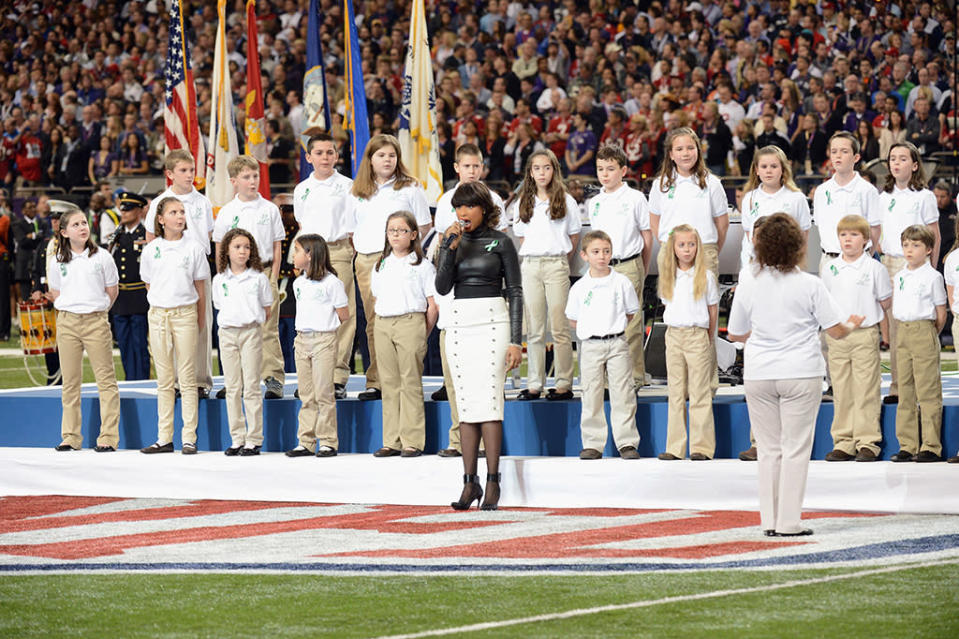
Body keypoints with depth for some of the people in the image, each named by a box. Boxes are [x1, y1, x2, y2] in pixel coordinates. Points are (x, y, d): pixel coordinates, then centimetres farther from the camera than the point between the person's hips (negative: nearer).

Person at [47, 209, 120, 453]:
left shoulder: (101, 258, 2)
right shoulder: (58, 263, 7)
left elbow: (112, 291, 8)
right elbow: (56, 294, 15)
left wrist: (96, 309, 4)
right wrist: (69, 310, 5)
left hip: (96, 321, -2)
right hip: (67, 322, 2)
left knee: (106, 379, -5)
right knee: (70, 382, 5)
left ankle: (108, 437, -4)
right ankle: (71, 437, 11)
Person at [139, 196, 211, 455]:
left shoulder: (193, 249, 0)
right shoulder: (151, 250, 5)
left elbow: (200, 287, 5)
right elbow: (150, 285, 13)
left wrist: (200, 319, 6)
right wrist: (159, 310, 9)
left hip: (185, 314, -2)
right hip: (158, 315, 2)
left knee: (187, 378, -2)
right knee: (164, 379, 6)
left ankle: (189, 438, -1)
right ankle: (164, 438, 9)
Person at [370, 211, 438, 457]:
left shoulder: (422, 265, 1)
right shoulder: (381, 266, 16)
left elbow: (432, 304, 0)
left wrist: (423, 333, -4)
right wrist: (381, 326, 10)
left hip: (410, 323, -5)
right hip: (382, 325, 5)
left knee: (410, 382, -5)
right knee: (389, 383, 5)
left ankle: (413, 441, -3)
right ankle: (391, 441, 8)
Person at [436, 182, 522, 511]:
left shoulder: (500, 241, 0)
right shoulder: (452, 241, 11)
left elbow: (515, 292, 0)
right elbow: (442, 287, -1)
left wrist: (515, 341, -7)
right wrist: (450, 247, -12)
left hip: (492, 322, -4)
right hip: (459, 323, 4)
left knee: (489, 400, -10)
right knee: (466, 403, 3)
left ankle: (492, 483, -9)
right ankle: (470, 482, 5)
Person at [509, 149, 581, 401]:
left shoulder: (565, 201, 3)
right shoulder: (522, 203, 11)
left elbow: (574, 236, 10)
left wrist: (558, 257, 7)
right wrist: (534, 256, 8)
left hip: (556, 265, -3)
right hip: (530, 266, 3)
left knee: (559, 327, -5)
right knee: (533, 330, 3)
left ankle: (564, 384, -2)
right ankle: (534, 384, 6)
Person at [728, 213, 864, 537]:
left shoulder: (748, 286, 1)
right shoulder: (810, 285, -6)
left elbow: (734, 334, 10)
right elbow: (836, 331, -3)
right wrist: (853, 324, 19)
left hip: (758, 376, 2)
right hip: (801, 375, -2)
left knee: (768, 449, 9)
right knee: (795, 449, 2)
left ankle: (770, 520, 9)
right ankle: (789, 522, -1)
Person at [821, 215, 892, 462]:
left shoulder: (874, 268, -2)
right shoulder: (830, 269, 8)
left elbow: (885, 302, 5)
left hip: (865, 334, -4)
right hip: (837, 336, 4)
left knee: (866, 392, -3)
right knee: (841, 392, 6)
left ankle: (868, 443, 1)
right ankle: (843, 443, 10)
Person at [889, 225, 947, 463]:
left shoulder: (932, 277, -5)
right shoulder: (898, 277, 13)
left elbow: (941, 313, -2)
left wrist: (929, 335, 2)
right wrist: (904, 333, 11)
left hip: (924, 330, -6)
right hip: (902, 333, 6)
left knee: (928, 391, -5)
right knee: (905, 392, 8)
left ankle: (931, 446, -4)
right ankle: (908, 446, 12)